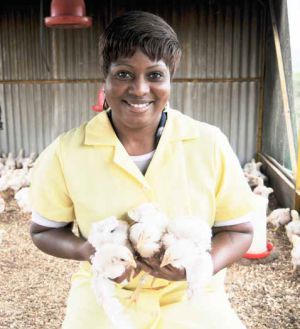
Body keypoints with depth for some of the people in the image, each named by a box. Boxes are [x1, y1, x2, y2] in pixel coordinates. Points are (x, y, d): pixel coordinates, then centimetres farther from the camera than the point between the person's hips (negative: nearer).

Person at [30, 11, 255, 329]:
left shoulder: (211, 144, -9)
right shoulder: (65, 153, -10)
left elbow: (238, 230, 0)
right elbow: (43, 230, 3)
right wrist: (88, 251, -17)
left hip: (193, 299, 1)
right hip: (104, 300, 0)